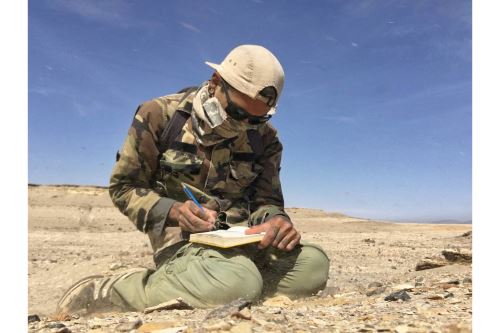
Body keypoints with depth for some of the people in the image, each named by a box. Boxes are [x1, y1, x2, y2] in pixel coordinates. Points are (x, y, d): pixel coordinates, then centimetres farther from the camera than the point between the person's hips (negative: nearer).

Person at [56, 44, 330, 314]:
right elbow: (123, 187, 0)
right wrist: (173, 210, -19)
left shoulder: (265, 137, 4)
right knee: (237, 282, -37)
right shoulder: (160, 115, -5)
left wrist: (276, 220, -19)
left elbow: (266, 200, 7)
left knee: (314, 265, -22)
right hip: (183, 234, -4)